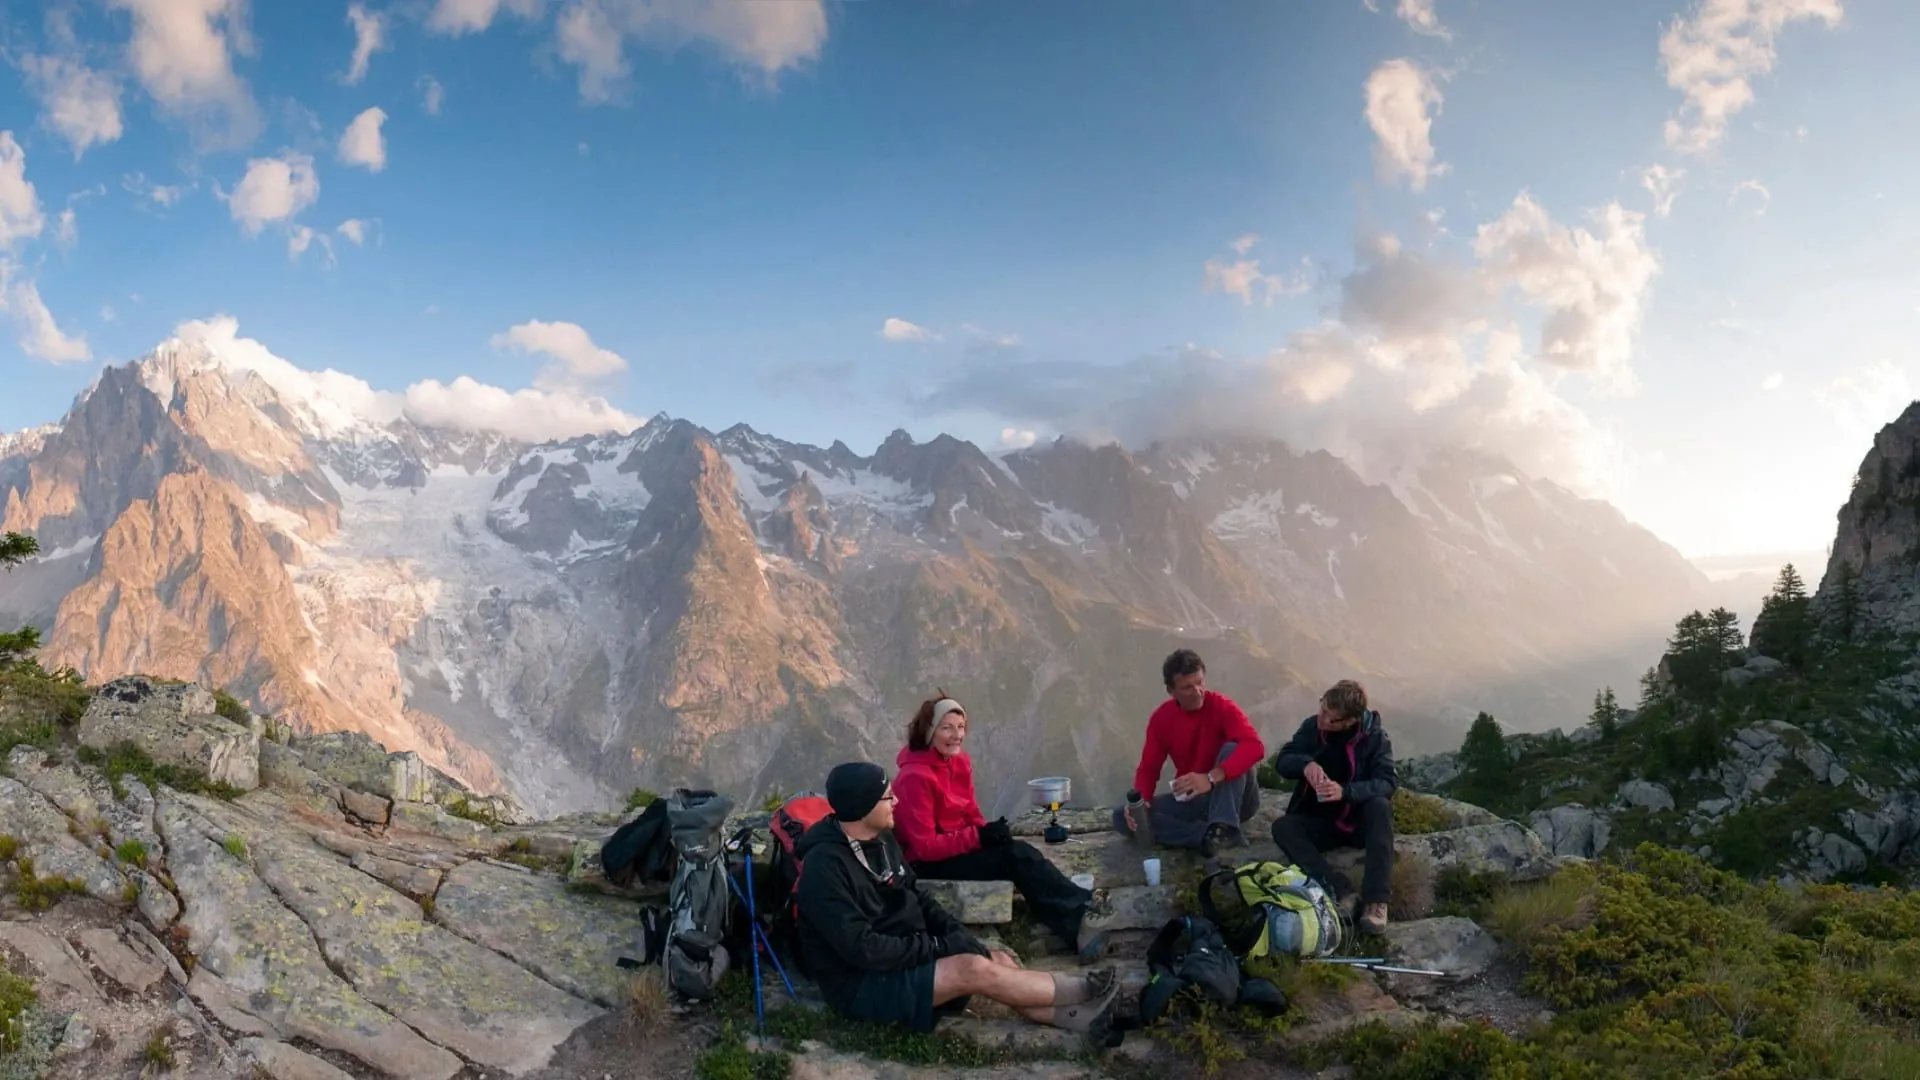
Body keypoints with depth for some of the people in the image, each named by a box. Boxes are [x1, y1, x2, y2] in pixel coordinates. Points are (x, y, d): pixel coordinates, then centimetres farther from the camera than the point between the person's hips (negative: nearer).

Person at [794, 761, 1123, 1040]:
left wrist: (954, 932, -2)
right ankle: (1081, 990, -9)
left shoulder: (880, 839, 5)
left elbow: (913, 894, 16)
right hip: (860, 982, -9)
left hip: (905, 955, 9)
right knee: (974, 969, -23)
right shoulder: (825, 866, -24)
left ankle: (1081, 1015, -5)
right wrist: (937, 946, -20)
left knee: (1001, 961, -7)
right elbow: (860, 947, -27)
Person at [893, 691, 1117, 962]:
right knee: (1018, 857, -26)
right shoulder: (915, 777, -21)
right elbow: (924, 847, -21)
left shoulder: (960, 761, 5)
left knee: (1021, 852, -22)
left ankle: (1078, 923, -35)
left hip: (958, 848, 7)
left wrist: (989, 831, -12)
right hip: (928, 864, -7)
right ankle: (1080, 914, -30)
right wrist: (980, 837, -28)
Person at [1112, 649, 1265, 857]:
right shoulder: (1161, 718, -3)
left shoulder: (1222, 706, -15)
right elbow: (1148, 768, -1)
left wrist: (1212, 777, -44)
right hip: (1192, 800, 4)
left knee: (1231, 748, -31)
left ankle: (1223, 828, -43)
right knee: (1124, 816, -17)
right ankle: (1207, 834, -30)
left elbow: (1255, 746, -30)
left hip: (1233, 798, -4)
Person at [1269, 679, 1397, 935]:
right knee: (1282, 827, -25)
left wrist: (1345, 791, -39)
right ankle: (1341, 892, -35)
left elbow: (1387, 783, -22)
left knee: (1380, 806, -34)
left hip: (1360, 822, -2)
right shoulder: (1312, 726, -4)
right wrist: (1305, 763, -29)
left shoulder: (1374, 736, -13)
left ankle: (1376, 900, -35)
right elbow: (1282, 761, -5)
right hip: (1321, 822, 3)